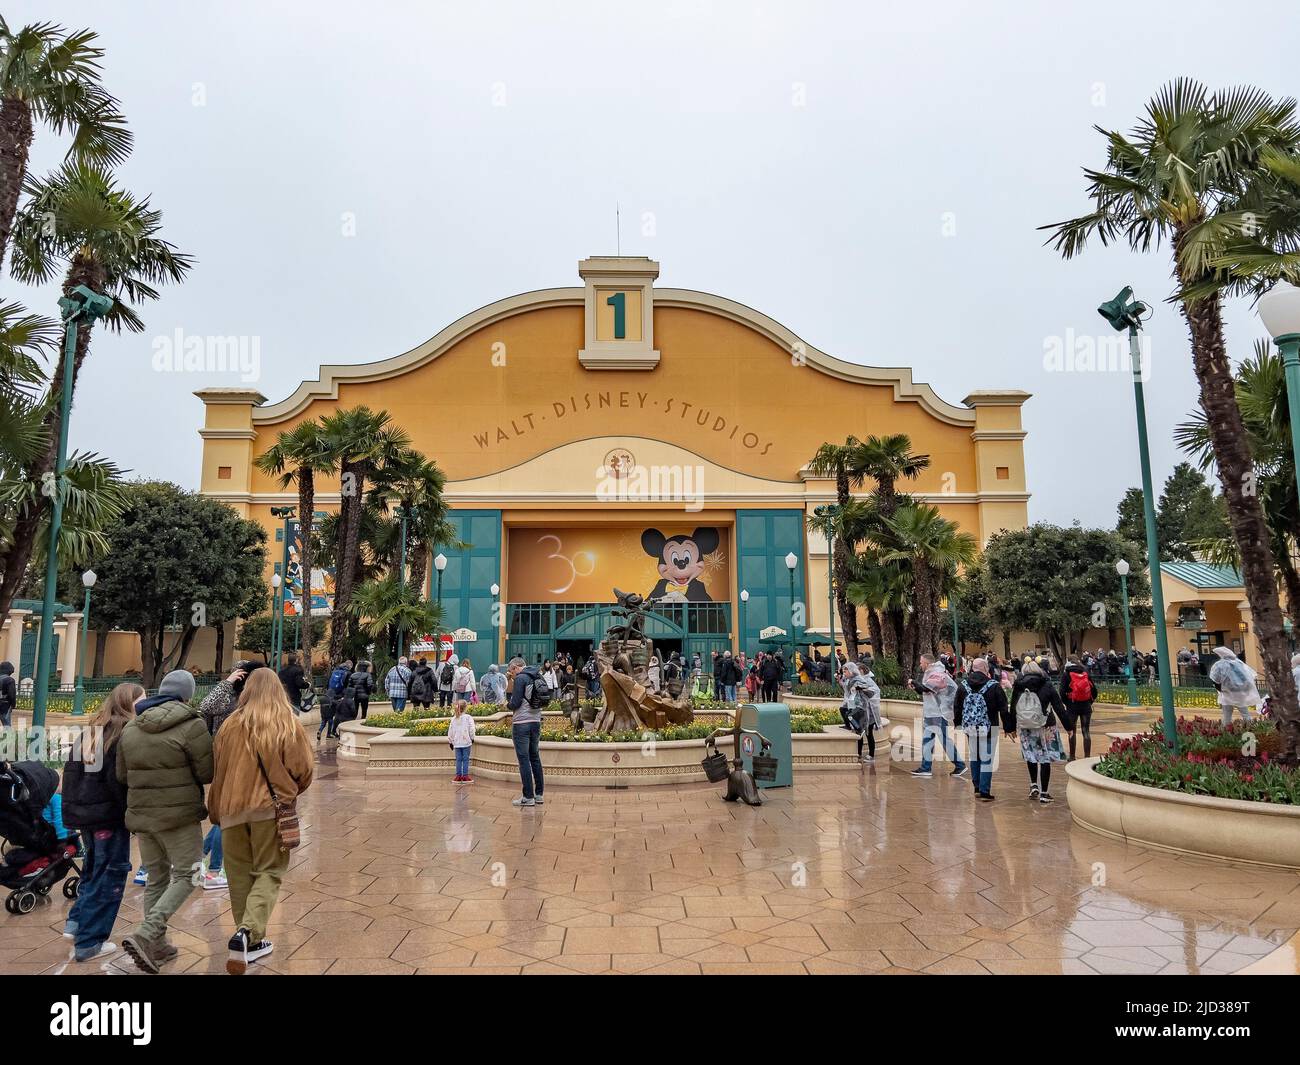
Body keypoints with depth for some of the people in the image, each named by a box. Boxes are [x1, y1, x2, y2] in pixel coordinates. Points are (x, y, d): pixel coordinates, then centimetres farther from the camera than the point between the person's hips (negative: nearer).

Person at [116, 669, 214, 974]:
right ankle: (145, 935, -11)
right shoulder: (192, 726, -15)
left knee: (156, 878, 18)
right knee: (185, 876, 4)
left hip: (141, 814, 6)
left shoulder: (130, 729, 5)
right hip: (179, 815, -6)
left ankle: (156, 947, 23)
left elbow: (122, 775, 12)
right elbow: (207, 774, -12)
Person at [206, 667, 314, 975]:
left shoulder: (231, 725, 4)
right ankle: (247, 933, -14)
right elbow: (303, 770, -4)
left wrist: (216, 812, 23)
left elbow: (217, 771, 11)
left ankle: (252, 942, 19)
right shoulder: (288, 725, -3)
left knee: (241, 875, 12)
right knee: (268, 872, 5)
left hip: (233, 809, 3)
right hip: (271, 807, -3)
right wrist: (289, 792, 17)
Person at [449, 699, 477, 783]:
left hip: (457, 743, 3)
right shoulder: (468, 717, -8)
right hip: (466, 742, -3)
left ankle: (458, 776, 9)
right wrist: (472, 738, 8)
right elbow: (471, 729, -8)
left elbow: (450, 732, 9)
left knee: (458, 759, 9)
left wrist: (450, 741, 19)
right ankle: (465, 776, 2)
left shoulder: (453, 719, 3)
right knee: (465, 759, 2)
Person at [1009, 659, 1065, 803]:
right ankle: (1044, 793, 7)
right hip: (1046, 728, -2)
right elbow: (1059, 708, -4)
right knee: (1045, 759, 5)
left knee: (1031, 757, 22)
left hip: (1025, 728, 2)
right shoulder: (1047, 686, -4)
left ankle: (1034, 785, 13)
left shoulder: (1018, 687, 0)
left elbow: (1013, 710, 3)